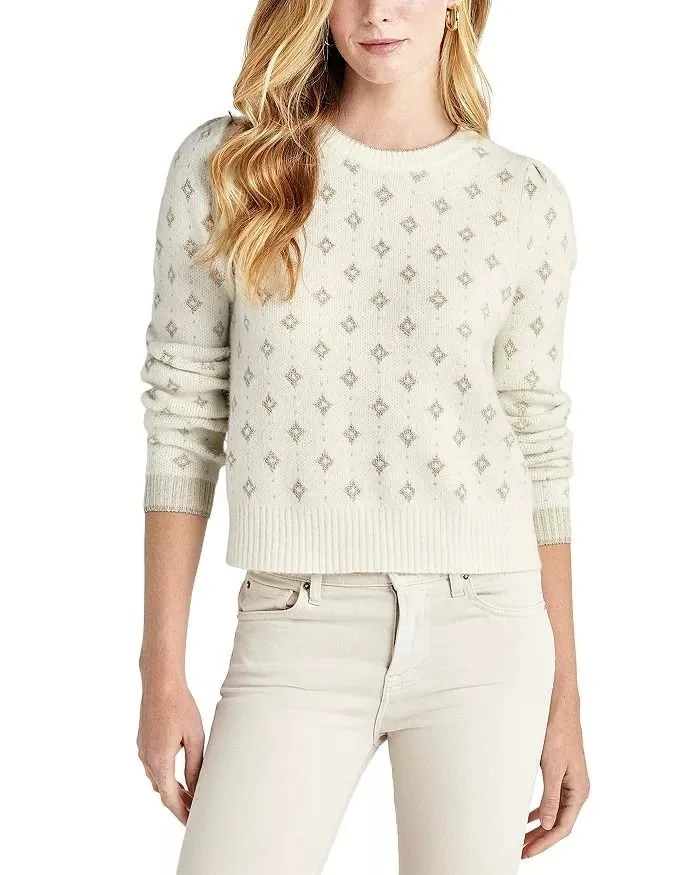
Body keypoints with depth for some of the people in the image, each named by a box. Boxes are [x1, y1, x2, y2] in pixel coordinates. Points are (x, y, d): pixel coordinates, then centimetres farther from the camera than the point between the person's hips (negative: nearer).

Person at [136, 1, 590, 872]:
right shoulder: (225, 165, 1)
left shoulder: (526, 201, 3)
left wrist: (565, 698, 9)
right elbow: (182, 420, 3)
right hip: (297, 635, 0)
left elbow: (539, 447, 8)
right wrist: (163, 671, 2)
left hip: (485, 633, 1)